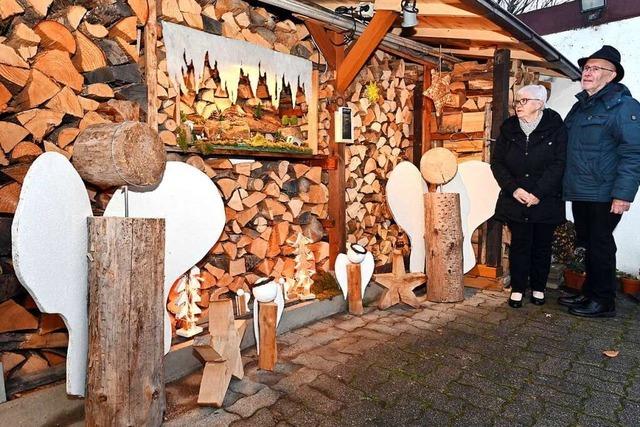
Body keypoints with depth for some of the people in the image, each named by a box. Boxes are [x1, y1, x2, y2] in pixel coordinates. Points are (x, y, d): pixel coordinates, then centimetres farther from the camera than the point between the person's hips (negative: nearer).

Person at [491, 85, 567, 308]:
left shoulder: (556, 128, -4)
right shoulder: (508, 129, 5)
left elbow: (559, 164, -10)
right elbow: (497, 162, 1)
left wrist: (538, 193, -18)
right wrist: (513, 189, -11)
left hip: (546, 201, -1)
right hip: (515, 200, 2)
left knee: (541, 245, 9)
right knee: (519, 244, 4)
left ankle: (538, 288, 25)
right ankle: (518, 288, 16)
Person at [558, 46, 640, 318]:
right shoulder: (580, 106, 15)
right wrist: (566, 184, 15)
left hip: (604, 194, -8)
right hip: (579, 192, 8)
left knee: (600, 245, 0)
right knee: (588, 244, 15)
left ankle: (603, 302, 14)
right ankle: (589, 294, 28)